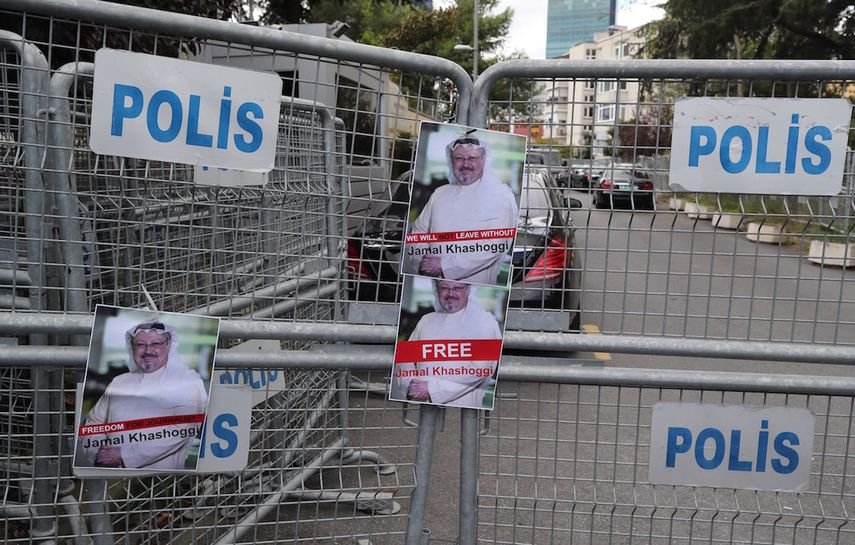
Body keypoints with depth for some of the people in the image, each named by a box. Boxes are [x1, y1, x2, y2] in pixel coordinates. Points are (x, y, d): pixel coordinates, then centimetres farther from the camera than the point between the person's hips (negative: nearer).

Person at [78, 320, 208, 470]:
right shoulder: (119, 382, 17)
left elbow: (179, 432, -10)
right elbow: (94, 422, 15)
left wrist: (125, 455, -11)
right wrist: (97, 452, -5)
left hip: (162, 470, -4)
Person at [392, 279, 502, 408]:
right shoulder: (426, 320, 16)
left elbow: (479, 369, -10)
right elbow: (405, 361, 14)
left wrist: (431, 388, -11)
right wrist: (410, 386, -7)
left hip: (460, 407, -4)